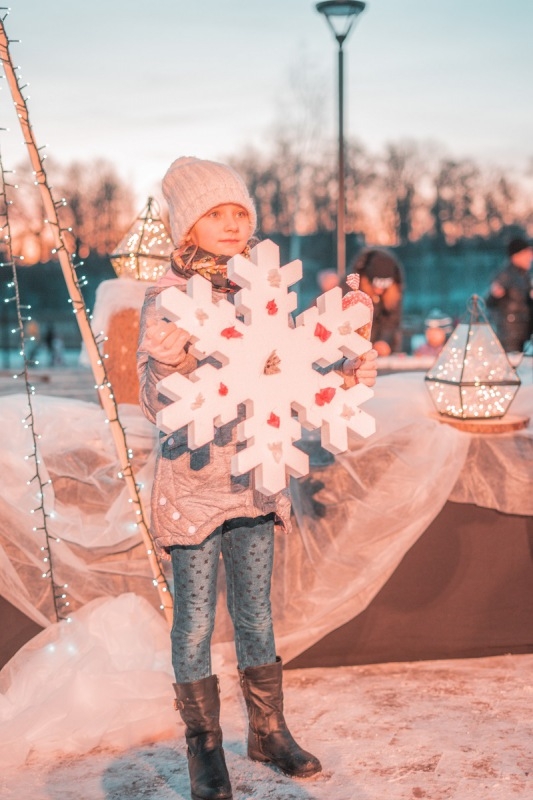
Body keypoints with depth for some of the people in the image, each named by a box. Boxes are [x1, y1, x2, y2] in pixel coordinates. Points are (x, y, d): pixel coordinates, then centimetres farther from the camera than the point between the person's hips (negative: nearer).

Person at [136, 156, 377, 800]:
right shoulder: (165, 300, -12)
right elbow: (156, 403, -16)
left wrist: (345, 374, -5)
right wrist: (167, 364, -36)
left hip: (255, 479, 5)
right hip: (193, 482, -4)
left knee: (256, 613, 16)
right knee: (195, 621, 6)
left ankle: (268, 730, 32)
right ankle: (204, 747, 22)